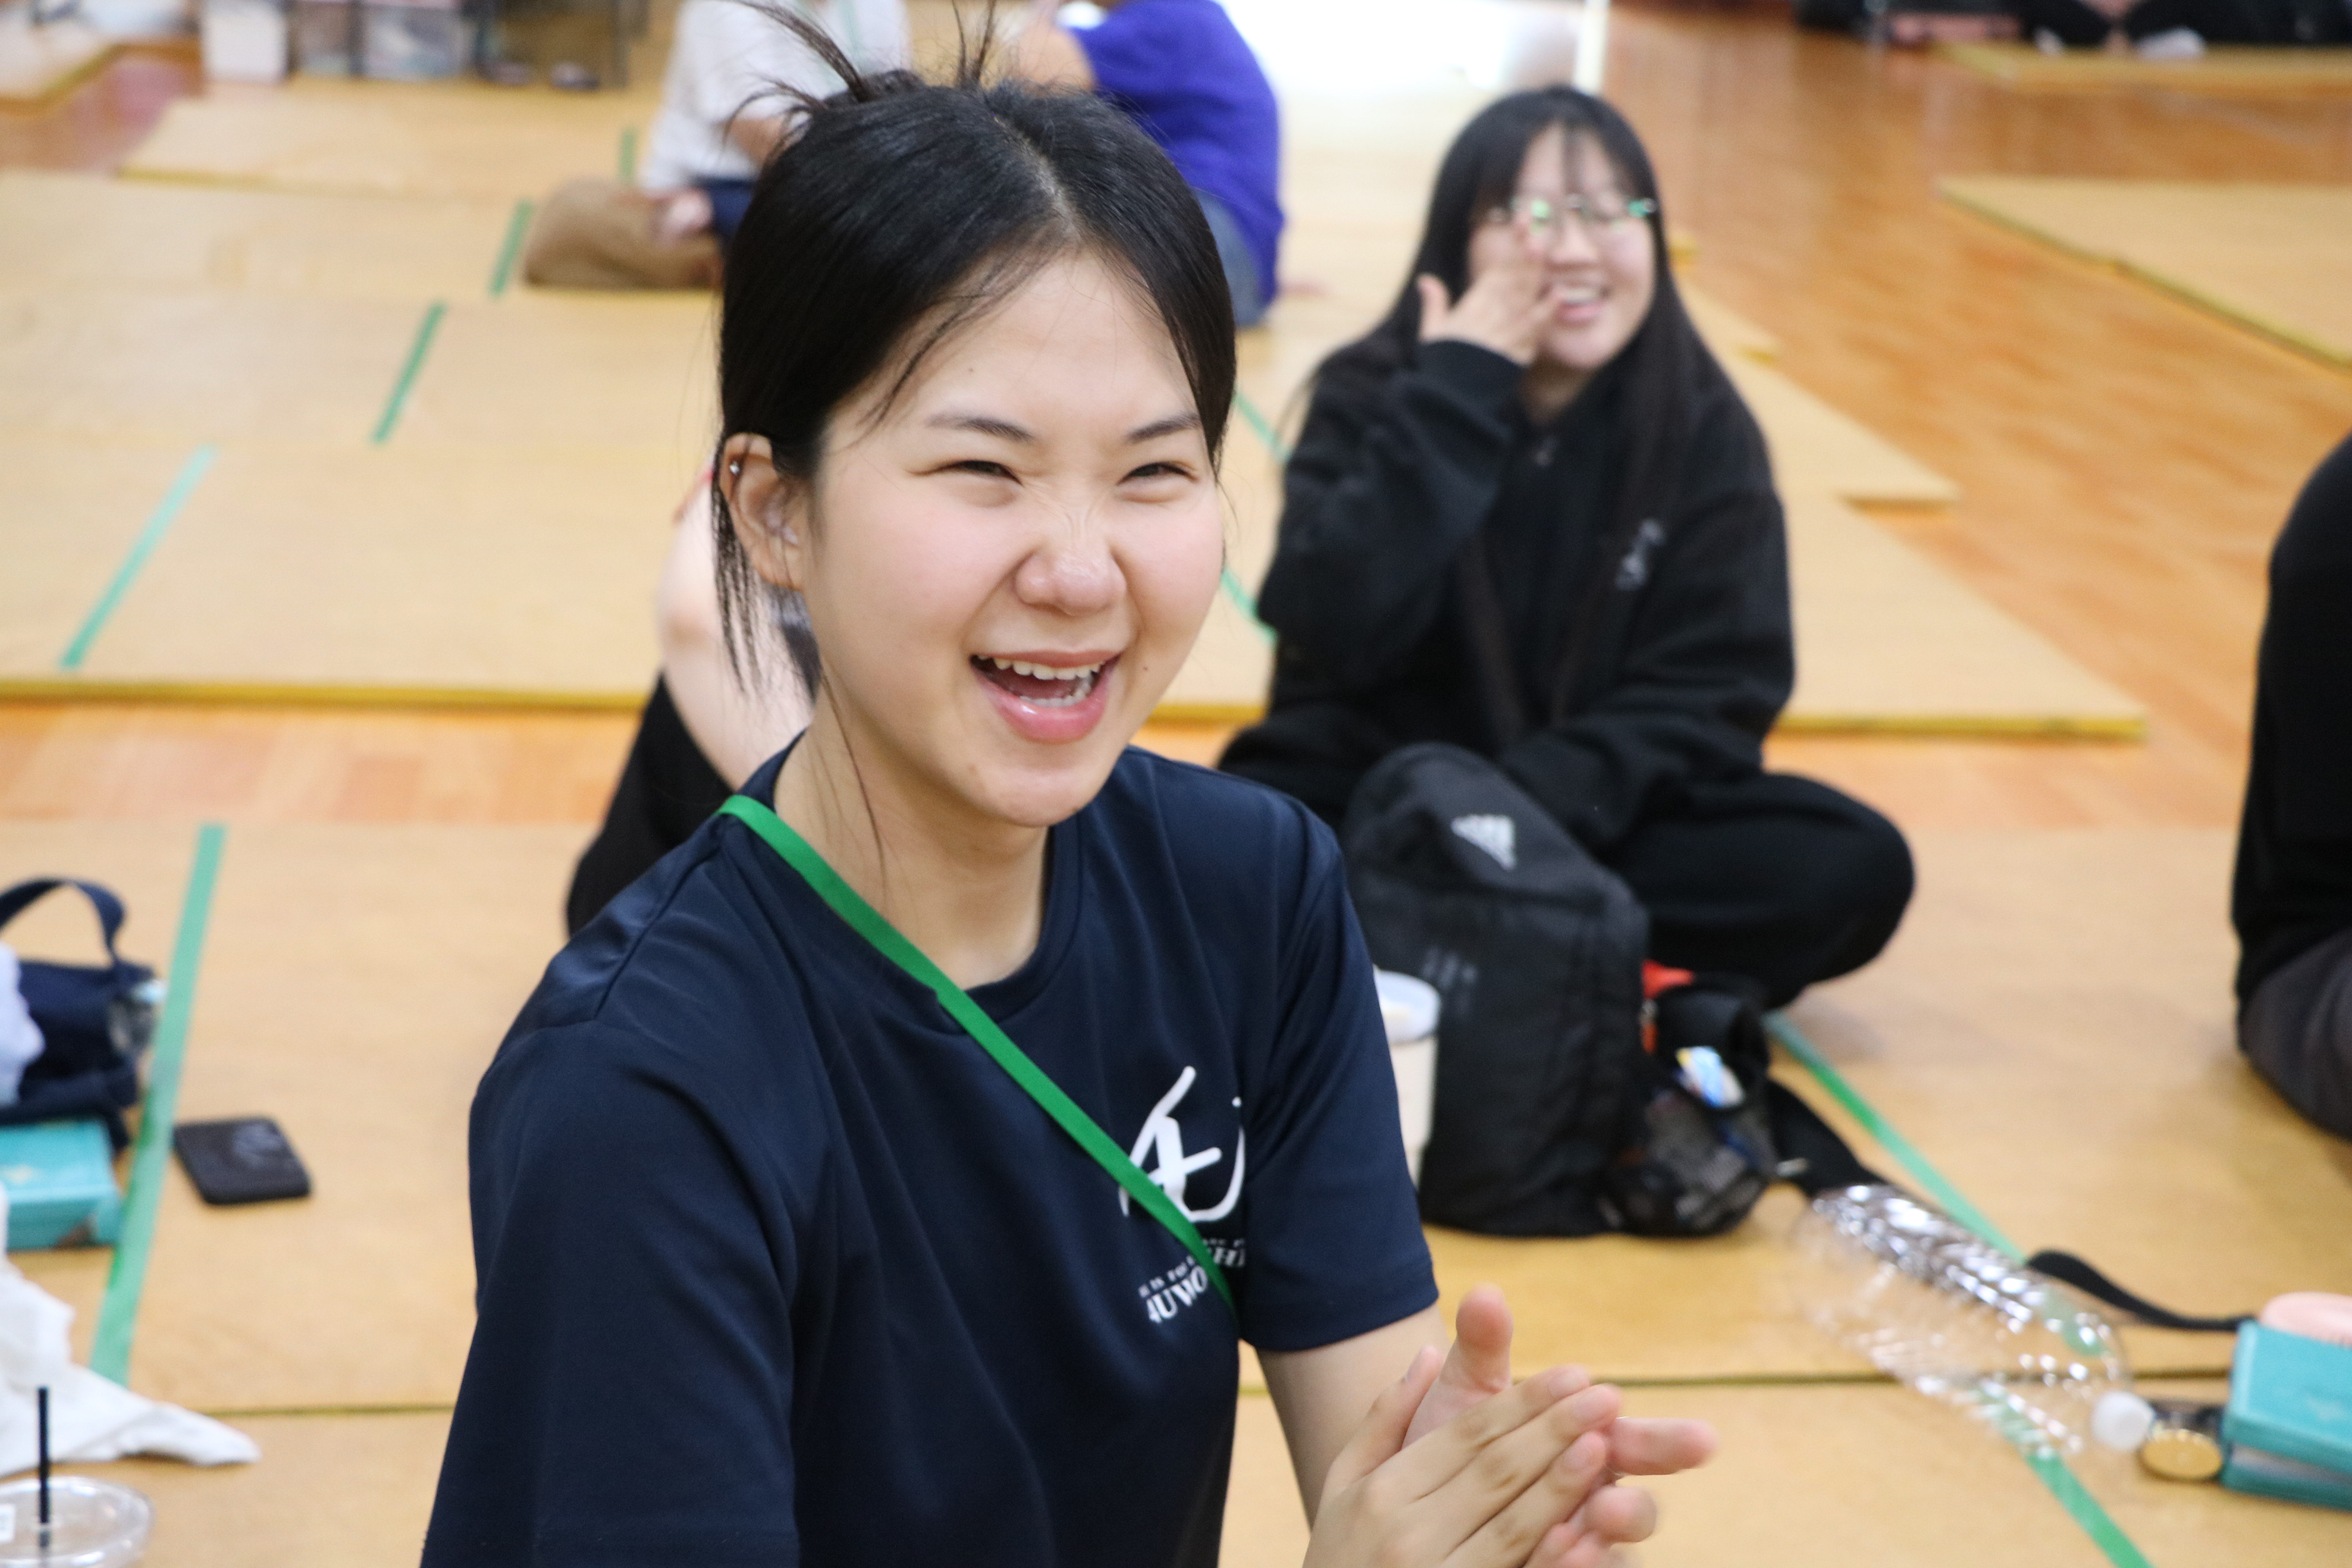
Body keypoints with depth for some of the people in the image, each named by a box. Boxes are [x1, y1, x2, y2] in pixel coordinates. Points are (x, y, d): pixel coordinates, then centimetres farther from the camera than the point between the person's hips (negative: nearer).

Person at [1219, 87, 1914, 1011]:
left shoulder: (1703, 430, -4)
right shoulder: (1371, 395, -7)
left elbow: (1712, 693, -8)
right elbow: (1336, 633, -22)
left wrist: (1529, 806, -24)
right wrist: (1456, 390, -23)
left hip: (1595, 817, 2)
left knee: (1855, 866, -22)